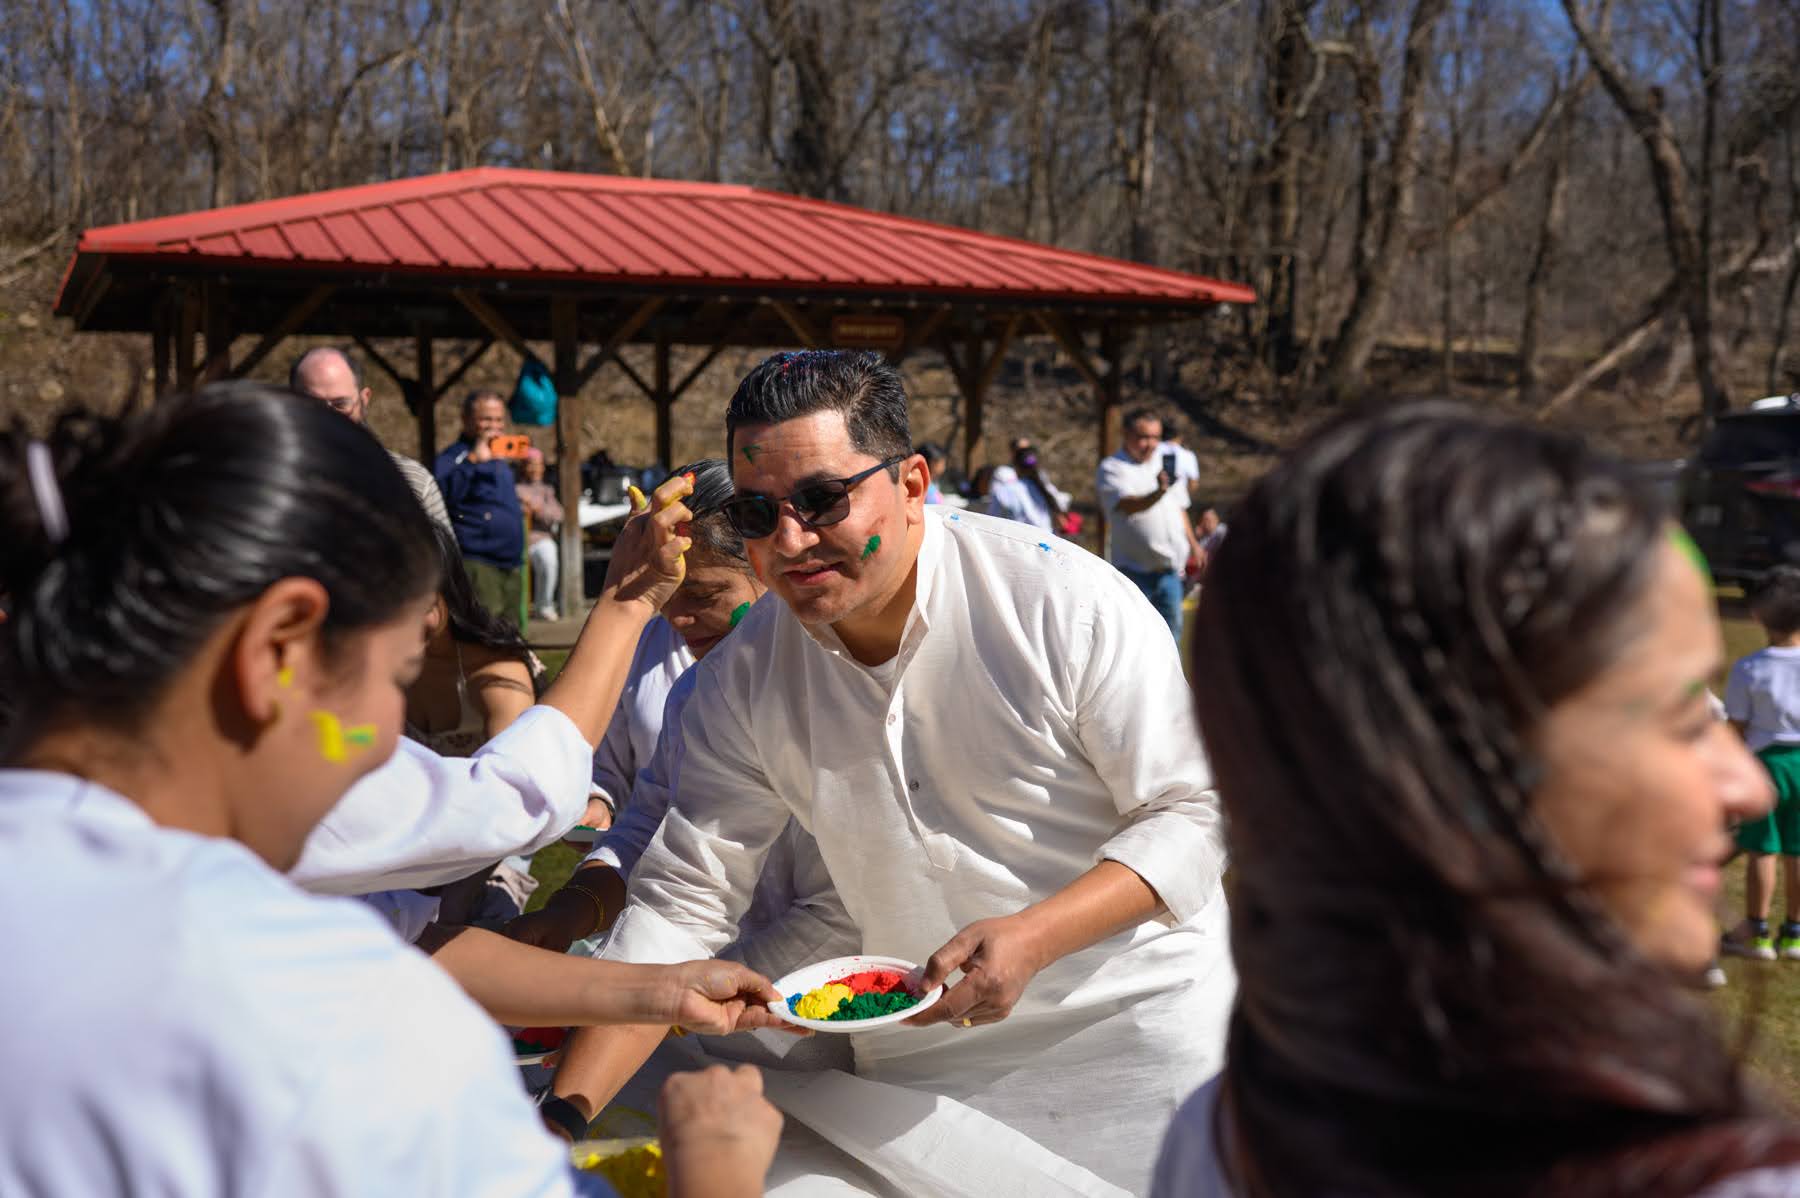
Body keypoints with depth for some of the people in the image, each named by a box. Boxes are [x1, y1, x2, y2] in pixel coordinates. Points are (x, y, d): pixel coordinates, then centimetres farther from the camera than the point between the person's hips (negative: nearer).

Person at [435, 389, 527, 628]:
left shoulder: (499, 461, 22)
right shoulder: (453, 457, -5)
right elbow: (442, 493, -27)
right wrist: (474, 459, -29)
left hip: (510, 569, 9)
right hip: (476, 567, -9)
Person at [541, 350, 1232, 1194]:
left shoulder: (1068, 603, -21)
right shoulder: (741, 683, -8)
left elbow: (1191, 810, -15)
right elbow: (679, 901, -7)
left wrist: (1033, 936, -29)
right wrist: (566, 1113, -16)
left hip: (1133, 1033, -3)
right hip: (918, 1069, 3)